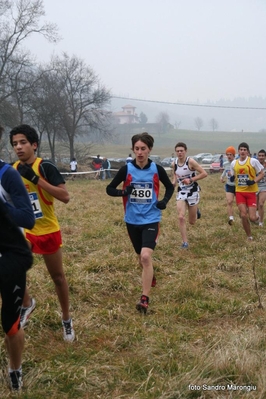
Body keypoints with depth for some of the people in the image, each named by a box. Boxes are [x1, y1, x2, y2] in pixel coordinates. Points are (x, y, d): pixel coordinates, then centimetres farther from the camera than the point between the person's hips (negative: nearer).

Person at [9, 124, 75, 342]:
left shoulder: (46, 167, -17)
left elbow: (65, 196, -27)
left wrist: (36, 179, -30)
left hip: (48, 231, -4)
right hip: (23, 230, 4)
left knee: (58, 277, 9)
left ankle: (67, 320, 27)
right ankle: (27, 303, 26)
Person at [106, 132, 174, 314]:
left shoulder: (157, 169, -5)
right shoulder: (126, 169, -5)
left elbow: (170, 186, 12)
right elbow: (109, 189, 0)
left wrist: (165, 201, -7)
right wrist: (123, 192, -20)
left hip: (151, 219, -2)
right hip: (132, 220, 2)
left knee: (146, 256, -20)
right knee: (142, 257, 18)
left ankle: (145, 299, -13)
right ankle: (150, 277, 51)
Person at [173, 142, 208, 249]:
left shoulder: (191, 161, -15)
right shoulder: (175, 163, -1)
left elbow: (204, 173, -16)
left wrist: (191, 180, -23)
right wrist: (174, 182, -2)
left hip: (193, 191, -3)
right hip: (181, 192, 3)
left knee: (192, 222, 8)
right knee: (181, 217, -15)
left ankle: (196, 211, 44)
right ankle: (185, 242, -5)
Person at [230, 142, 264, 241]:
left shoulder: (253, 161, -8)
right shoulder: (234, 163, 4)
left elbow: (262, 174, -2)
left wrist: (254, 181, -18)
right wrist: (232, 178, -6)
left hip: (251, 192, -3)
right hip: (239, 192, 3)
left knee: (252, 218, -8)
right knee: (243, 216, -4)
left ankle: (256, 217, 31)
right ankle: (249, 236, 15)